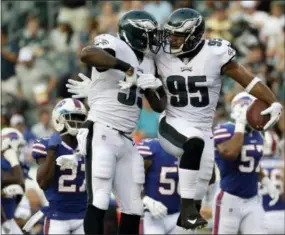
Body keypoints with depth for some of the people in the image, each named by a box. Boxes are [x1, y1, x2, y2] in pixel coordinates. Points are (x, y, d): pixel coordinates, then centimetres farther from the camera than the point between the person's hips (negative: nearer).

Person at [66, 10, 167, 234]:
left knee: (133, 208, 9)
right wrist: (127, 68, -28)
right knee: (99, 203, -13)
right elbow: (87, 54, -34)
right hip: (102, 134, -9)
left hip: (126, 140, 9)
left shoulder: (147, 64, 16)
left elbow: (159, 106, 20)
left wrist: (155, 87, -1)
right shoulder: (115, 47, -10)